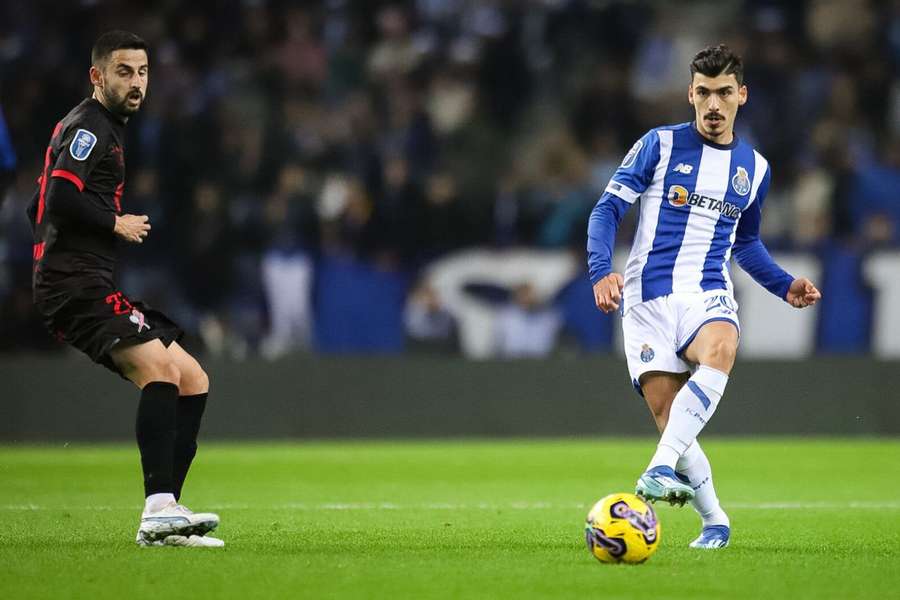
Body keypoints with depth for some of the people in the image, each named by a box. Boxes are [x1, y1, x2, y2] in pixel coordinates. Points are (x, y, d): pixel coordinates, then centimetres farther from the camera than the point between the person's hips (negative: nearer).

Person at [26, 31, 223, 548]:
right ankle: (159, 509, -36)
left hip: (95, 286, 11)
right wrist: (118, 224, -11)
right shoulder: (88, 127, -7)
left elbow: (40, 207, 30)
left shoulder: (105, 130, 25)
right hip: (77, 285, -11)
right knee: (160, 366, -27)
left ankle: (164, 518, -1)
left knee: (193, 381, 5)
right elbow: (61, 197, -22)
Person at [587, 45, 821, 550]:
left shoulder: (754, 167, 14)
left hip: (709, 294, 1)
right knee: (670, 420, -12)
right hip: (648, 298, -1)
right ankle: (715, 521, 9)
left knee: (719, 353, -36)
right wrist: (602, 270, -16)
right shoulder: (660, 145, 3)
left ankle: (662, 469, -39)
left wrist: (785, 285, 15)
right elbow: (608, 210, 0)